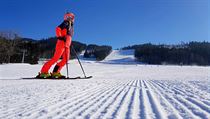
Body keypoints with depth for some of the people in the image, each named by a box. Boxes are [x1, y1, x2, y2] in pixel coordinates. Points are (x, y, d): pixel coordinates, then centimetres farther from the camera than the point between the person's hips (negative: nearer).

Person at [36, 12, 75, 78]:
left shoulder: (71, 26, 27)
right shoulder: (66, 23, 1)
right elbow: (57, 29, -15)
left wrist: (69, 44, 25)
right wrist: (60, 37, -23)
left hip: (67, 45, 9)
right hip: (61, 43, -9)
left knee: (65, 60, 0)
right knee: (56, 58, -15)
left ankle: (55, 72, 1)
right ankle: (44, 72, -13)